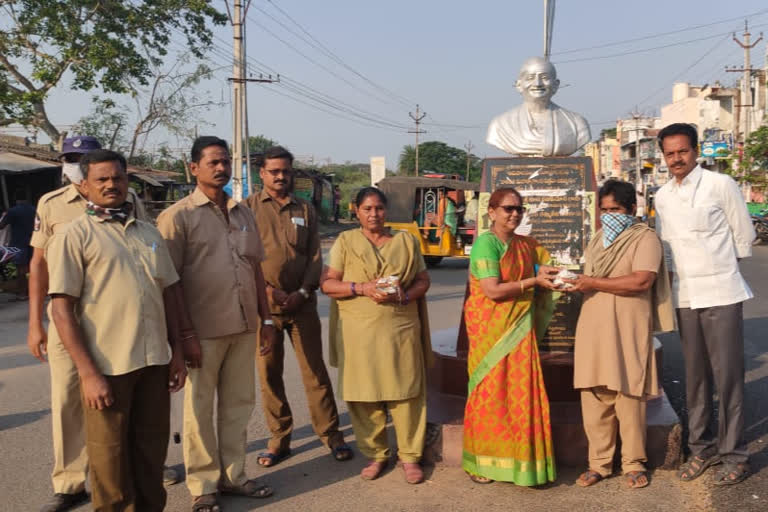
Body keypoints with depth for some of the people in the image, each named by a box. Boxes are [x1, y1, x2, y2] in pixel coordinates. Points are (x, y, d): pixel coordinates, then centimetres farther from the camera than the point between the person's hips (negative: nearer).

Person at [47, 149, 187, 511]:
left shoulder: (148, 232, 12)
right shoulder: (75, 235, -5)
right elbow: (62, 309, -10)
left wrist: (176, 351, 11)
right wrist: (87, 373, -16)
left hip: (154, 360, 5)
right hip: (106, 365, -5)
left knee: (152, 446, 15)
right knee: (110, 455, 9)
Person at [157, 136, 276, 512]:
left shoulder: (243, 214, 12)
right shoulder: (178, 216, -6)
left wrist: (265, 318, 12)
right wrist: (184, 333, -15)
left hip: (243, 326, 6)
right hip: (203, 329, -5)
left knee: (238, 403, 13)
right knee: (200, 408, 5)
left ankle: (232, 475, 27)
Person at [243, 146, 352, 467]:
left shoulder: (305, 210, 11)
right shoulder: (248, 208, 3)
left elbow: (315, 256, 7)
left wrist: (302, 293, -7)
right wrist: (268, 289, -12)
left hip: (301, 303, 1)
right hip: (263, 304, -1)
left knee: (315, 371, 3)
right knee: (269, 374, 5)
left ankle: (330, 434, 14)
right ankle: (279, 439, 18)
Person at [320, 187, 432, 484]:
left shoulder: (406, 241, 13)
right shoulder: (345, 242, 9)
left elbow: (423, 280, 11)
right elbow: (327, 284, 1)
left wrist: (402, 295, -9)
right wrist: (362, 287, -13)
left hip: (401, 329, 1)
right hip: (358, 331, 0)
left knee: (406, 393, -1)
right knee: (364, 396, 1)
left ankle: (410, 456, 12)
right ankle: (375, 455, 17)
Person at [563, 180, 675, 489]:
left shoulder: (645, 238, -3)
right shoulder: (597, 240, 19)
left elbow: (641, 281, -16)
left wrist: (593, 283, -14)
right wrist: (576, 285, 3)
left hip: (627, 331, -6)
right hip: (594, 330, 6)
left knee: (629, 399, 0)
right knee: (594, 399, 4)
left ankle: (634, 464, 14)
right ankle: (600, 463, 15)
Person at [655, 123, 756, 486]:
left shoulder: (720, 184, -5)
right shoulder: (662, 197, 8)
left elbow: (744, 237, 1)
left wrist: (718, 267, 9)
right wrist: (679, 275, 10)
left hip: (721, 293, -4)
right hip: (684, 296, 4)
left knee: (728, 375, -2)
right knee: (695, 375, 10)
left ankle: (734, 454, 9)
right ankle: (702, 447, 23)